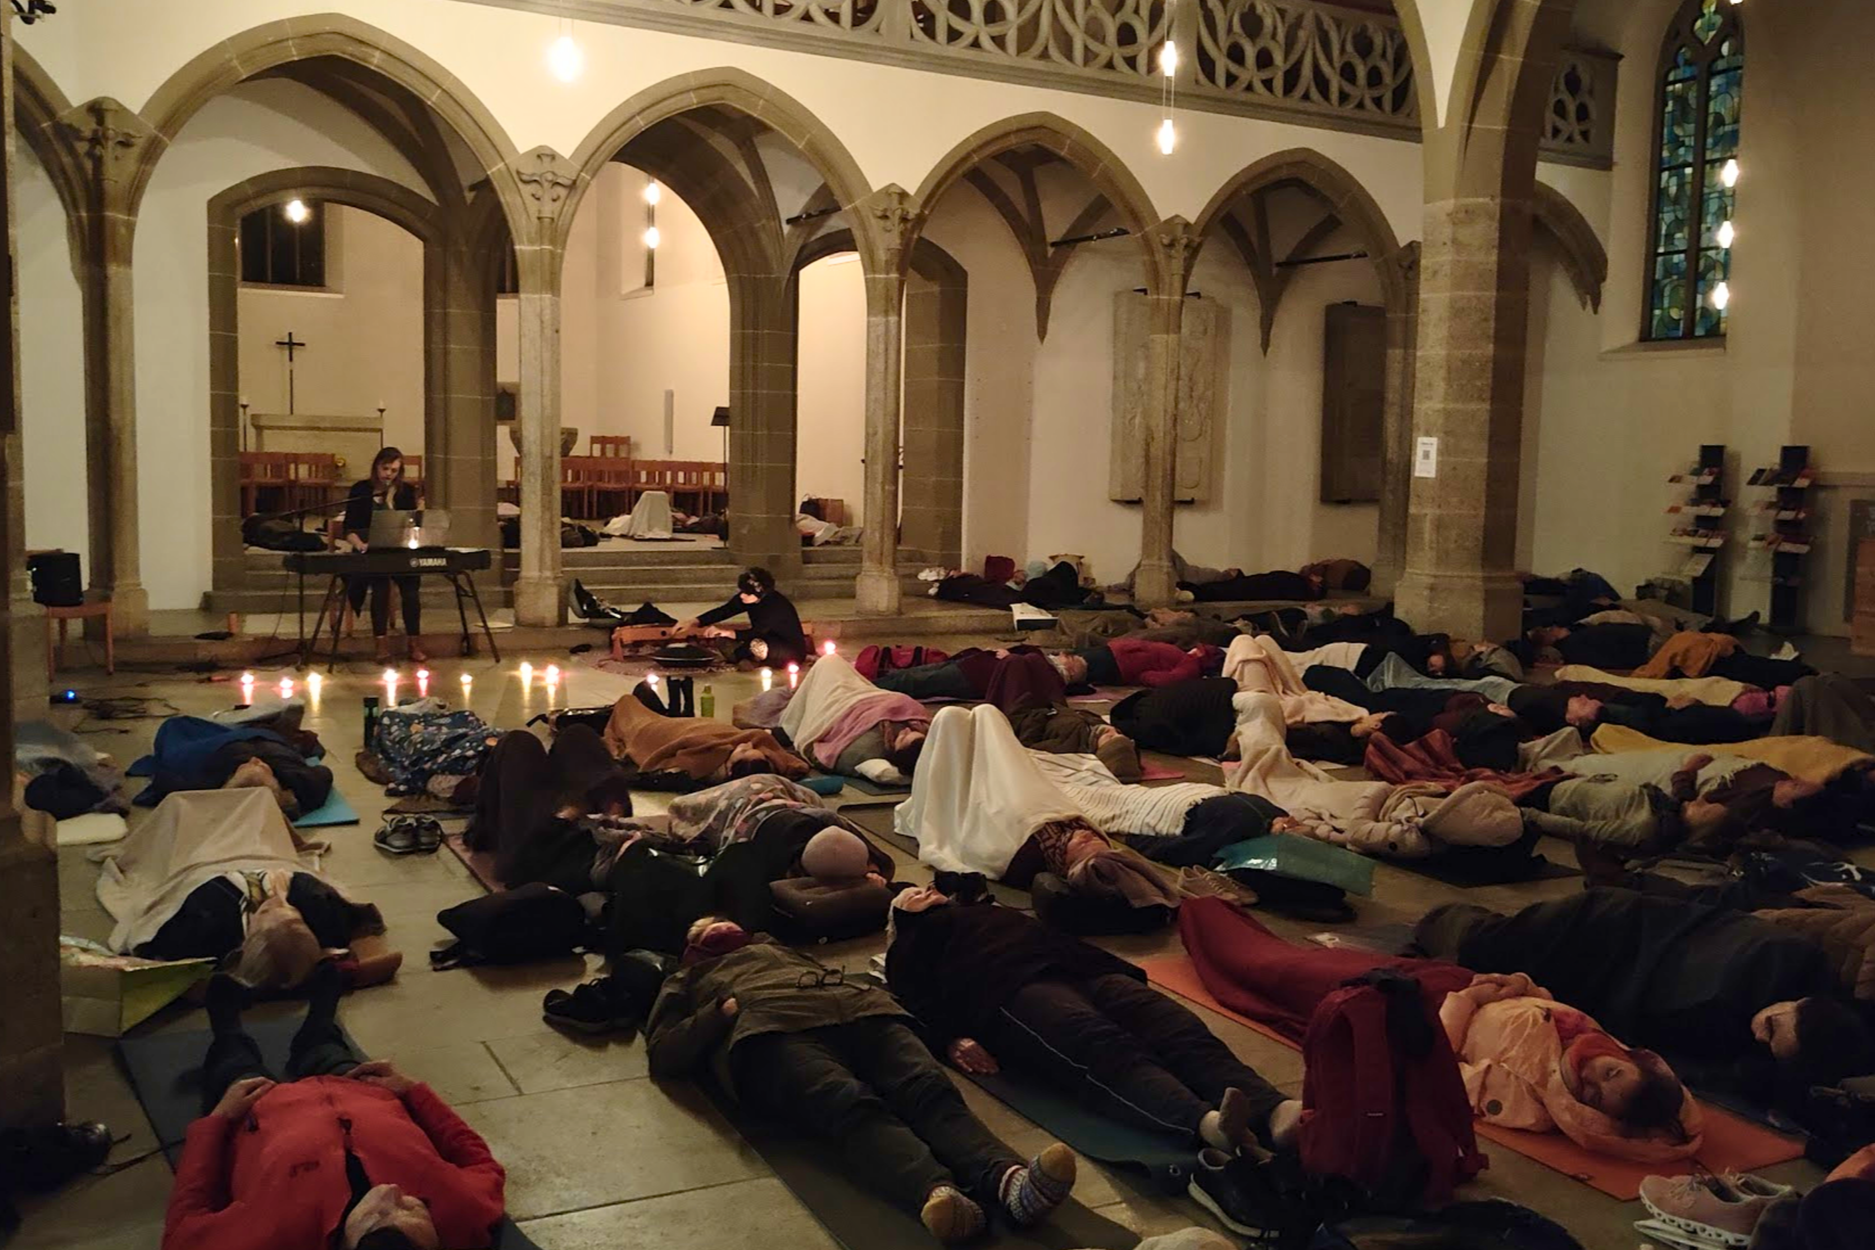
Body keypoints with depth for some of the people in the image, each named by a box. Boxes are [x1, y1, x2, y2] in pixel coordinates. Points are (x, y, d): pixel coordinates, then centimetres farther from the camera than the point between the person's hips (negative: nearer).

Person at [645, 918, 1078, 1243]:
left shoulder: (783, 950, 45)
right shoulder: (688, 981, 37)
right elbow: (663, 1056, 18)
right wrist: (725, 1009, 1)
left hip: (860, 1009, 3)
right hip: (772, 1030, -3)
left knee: (930, 1088, -30)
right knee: (851, 1104, -37)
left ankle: (1009, 1180, -57)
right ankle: (936, 1193, -64)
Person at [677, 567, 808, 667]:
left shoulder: (777, 605, -30)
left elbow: (757, 632, -32)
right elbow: (724, 611, -11)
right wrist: (694, 622, -23)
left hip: (793, 650, -7)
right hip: (769, 641, 7)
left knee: (756, 645, -35)